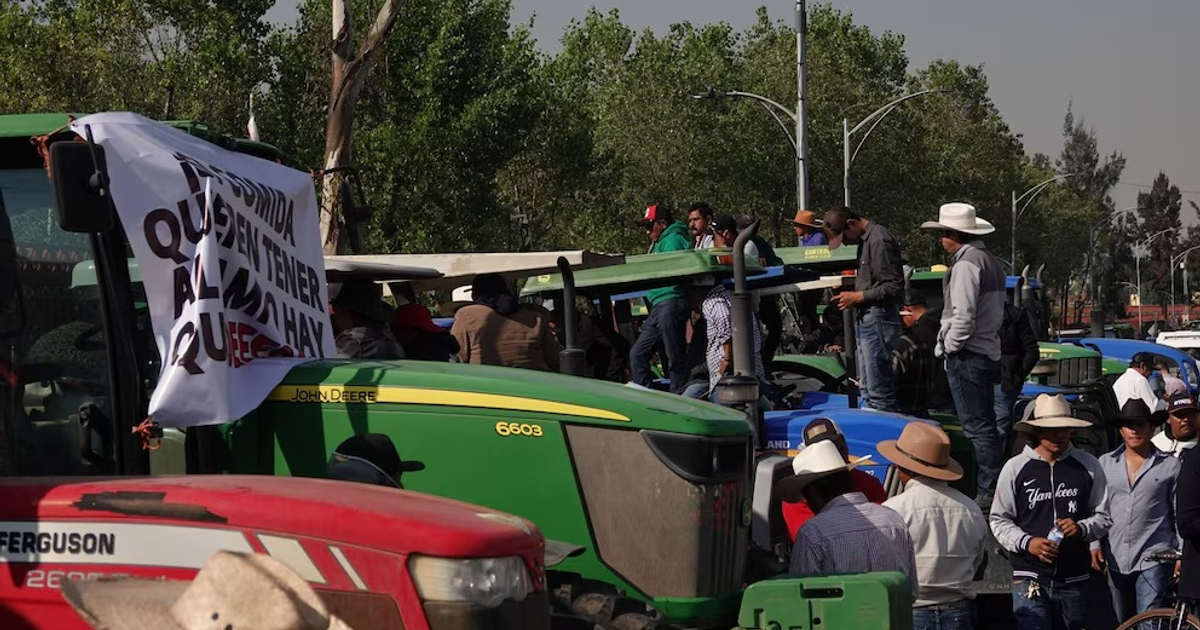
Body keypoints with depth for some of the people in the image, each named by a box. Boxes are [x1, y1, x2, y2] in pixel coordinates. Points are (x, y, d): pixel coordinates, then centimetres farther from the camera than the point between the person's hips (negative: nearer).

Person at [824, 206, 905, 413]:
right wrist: (852, 293, 13)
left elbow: (894, 287, -18)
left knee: (879, 393, -10)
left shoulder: (879, 241, -15)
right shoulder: (866, 240, 17)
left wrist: (858, 297, -14)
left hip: (878, 319, -11)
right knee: (867, 390, 14)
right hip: (868, 320, 11)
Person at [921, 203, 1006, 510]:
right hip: (988, 353, 10)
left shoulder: (966, 263, -14)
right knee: (986, 426, 14)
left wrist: (950, 347, -10)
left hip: (966, 357, -10)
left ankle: (988, 492, -7)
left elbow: (963, 315, -22)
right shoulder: (989, 261, 16)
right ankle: (995, 488, 18)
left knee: (978, 427, -8)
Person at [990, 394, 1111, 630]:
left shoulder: (1087, 466, 5)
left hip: (1074, 578, 3)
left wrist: (1080, 529, -12)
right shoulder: (1015, 468, 1)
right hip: (1030, 577, -2)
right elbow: (999, 521, 5)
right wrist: (1026, 542, -13)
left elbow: (1103, 517, 9)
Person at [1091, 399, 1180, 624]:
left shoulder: (1170, 466, 2)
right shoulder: (1105, 463, 10)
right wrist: (1095, 545, 5)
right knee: (1123, 622, 13)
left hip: (1154, 558, -4)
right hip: (1116, 559, 4)